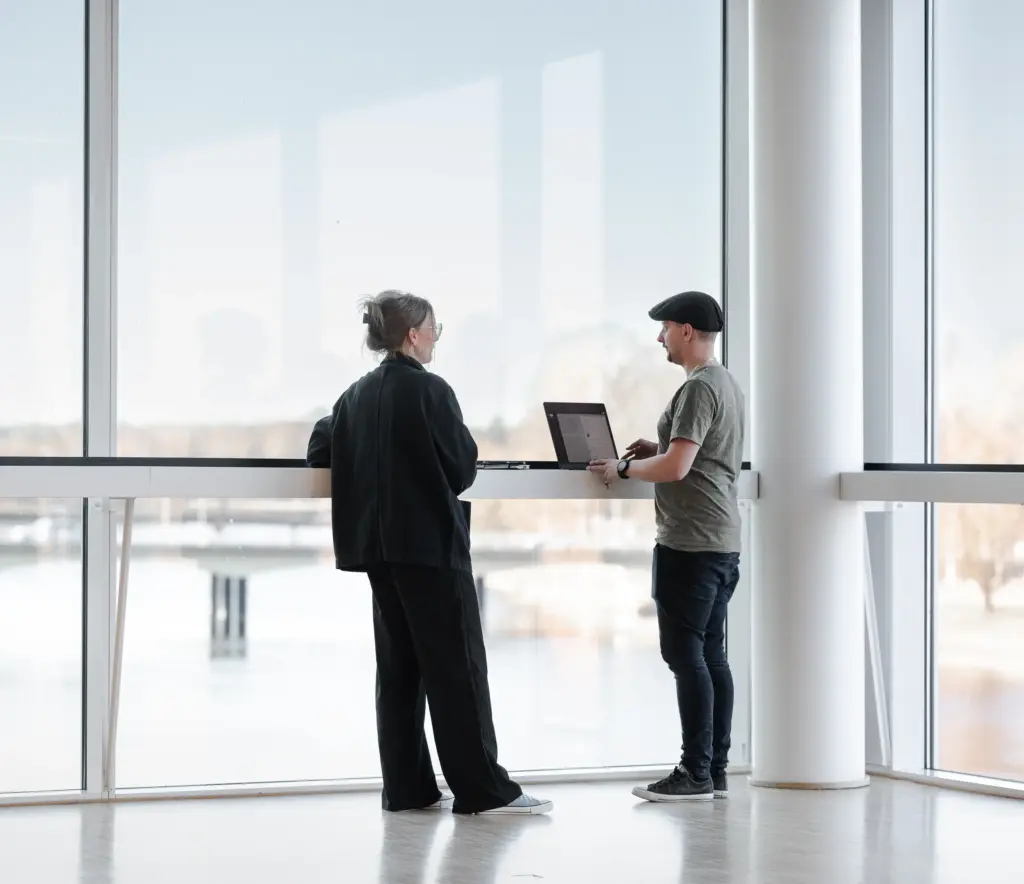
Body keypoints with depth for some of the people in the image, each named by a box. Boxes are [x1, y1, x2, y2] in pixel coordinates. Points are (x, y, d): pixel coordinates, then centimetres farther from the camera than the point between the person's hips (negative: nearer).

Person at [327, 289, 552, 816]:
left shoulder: (354, 397, 7)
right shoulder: (430, 391, -13)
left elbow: (343, 474, 9)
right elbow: (463, 469, -8)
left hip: (378, 544, 7)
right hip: (432, 544, -7)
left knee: (398, 666, 10)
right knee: (456, 667, -4)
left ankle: (407, 788, 11)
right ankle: (481, 790, -3)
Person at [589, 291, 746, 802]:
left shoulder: (699, 388, -14)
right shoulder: (728, 384, 17)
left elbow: (676, 467, -22)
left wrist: (623, 469, -8)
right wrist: (659, 449, 17)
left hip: (690, 545, -10)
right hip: (722, 543, 10)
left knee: (684, 652, -7)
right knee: (711, 654, 10)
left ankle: (695, 773, -7)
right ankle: (715, 771, 12)